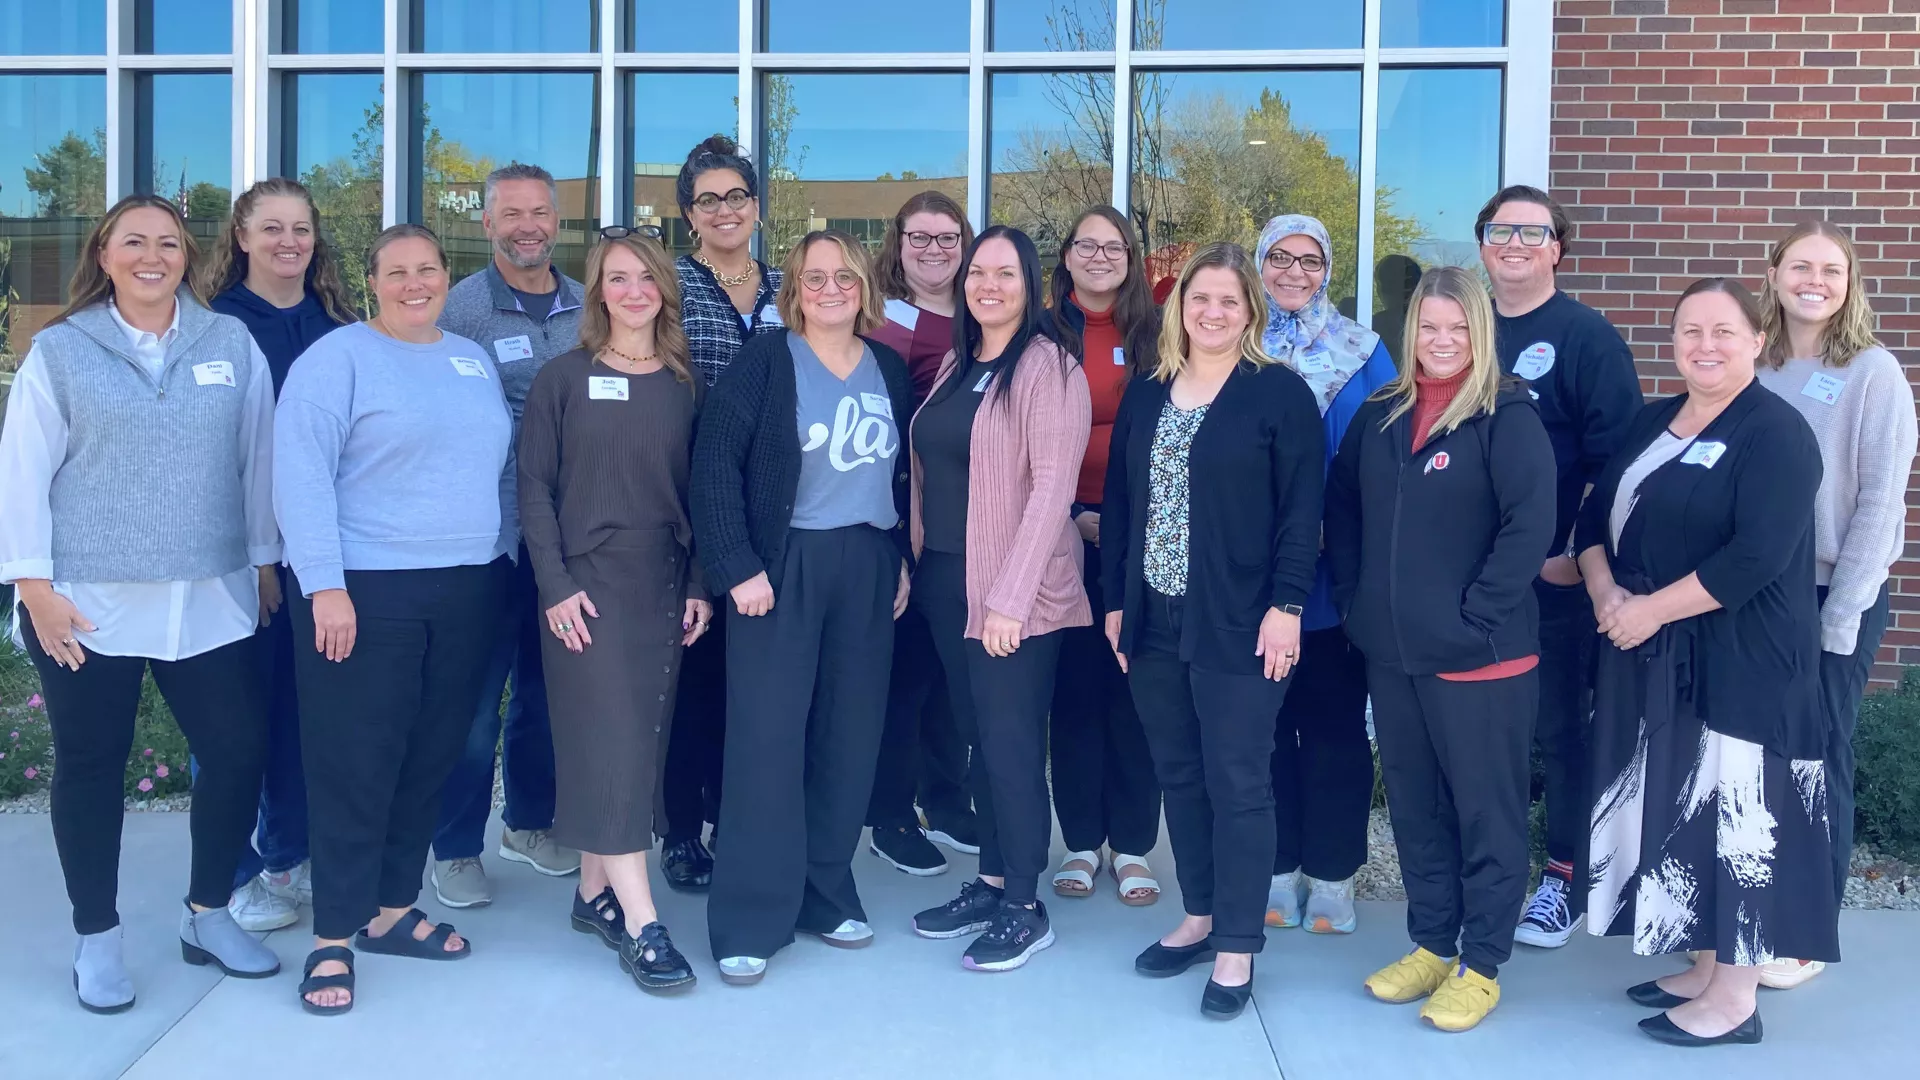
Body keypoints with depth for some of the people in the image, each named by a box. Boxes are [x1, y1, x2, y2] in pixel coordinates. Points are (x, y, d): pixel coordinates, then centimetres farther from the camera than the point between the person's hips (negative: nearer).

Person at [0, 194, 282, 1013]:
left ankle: (208, 916, 23)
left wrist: (265, 561, 9)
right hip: (90, 602, -2)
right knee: (91, 767, 7)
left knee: (239, 750, 2)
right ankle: (96, 939, 23)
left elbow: (257, 460, 8)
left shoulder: (232, 344, 5)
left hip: (210, 601, 2)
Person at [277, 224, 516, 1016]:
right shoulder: (336, 358, -5)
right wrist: (324, 584, -18)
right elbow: (300, 475, -12)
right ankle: (333, 938, 8)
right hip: (366, 591, -6)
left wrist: (506, 556, 13)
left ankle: (392, 909, 25)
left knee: (432, 757, 11)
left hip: (468, 592, 6)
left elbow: (502, 467, 20)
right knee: (355, 764, -2)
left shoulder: (475, 361, 14)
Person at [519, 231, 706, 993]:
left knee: (640, 743, 6)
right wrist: (555, 586, -11)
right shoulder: (564, 379, 0)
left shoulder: (686, 385, 9)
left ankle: (595, 891, 19)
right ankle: (640, 921, -10)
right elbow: (534, 487, -3)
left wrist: (700, 585, 2)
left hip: (663, 586, 4)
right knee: (611, 740, -9)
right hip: (587, 583, -4)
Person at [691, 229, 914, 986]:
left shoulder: (890, 370, 10)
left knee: (850, 736, 8)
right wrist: (738, 567, -16)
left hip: (868, 568, 5)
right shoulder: (764, 361, -5)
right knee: (768, 737, -3)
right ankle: (750, 920, 4)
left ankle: (826, 894, 22)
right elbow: (715, 465, -10)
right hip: (783, 567, -4)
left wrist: (903, 561, 8)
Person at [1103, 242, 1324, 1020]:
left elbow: (1302, 510, -8)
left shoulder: (1280, 392, -4)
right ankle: (1200, 917, 27)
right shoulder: (1145, 392, 12)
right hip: (1154, 618, 5)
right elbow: (1118, 503, 13)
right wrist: (1114, 601, 9)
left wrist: (1287, 605, -15)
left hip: (1238, 623, -5)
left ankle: (1238, 947, 9)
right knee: (1179, 775, 13)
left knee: (1237, 781, 0)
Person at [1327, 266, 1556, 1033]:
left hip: (1480, 654, -6)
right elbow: (1342, 507, 17)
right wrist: (1353, 597, 8)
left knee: (1487, 809, 5)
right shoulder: (1381, 413, 8)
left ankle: (1481, 966, 17)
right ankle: (1430, 945, 29)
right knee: (1413, 804, 15)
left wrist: (1476, 616, -17)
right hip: (1392, 650, 6)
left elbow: (1530, 526, -16)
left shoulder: (1508, 415, -9)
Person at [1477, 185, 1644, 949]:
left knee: (1561, 728, 5)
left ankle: (1566, 878, 16)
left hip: (1555, 572, -4)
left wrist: (1579, 553, -15)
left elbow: (1612, 455, -10)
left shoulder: (1587, 336, -5)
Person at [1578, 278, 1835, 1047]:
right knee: (1678, 812, 13)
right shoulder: (1653, 423, 13)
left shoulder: (1777, 432, -11)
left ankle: (1735, 998, 10)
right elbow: (1596, 514, 12)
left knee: (1734, 816, -1)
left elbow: (1757, 556, -21)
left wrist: (1652, 609, -17)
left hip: (1741, 662, -8)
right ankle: (1705, 968, 26)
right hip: (1651, 659, 8)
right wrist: (1605, 592, -7)